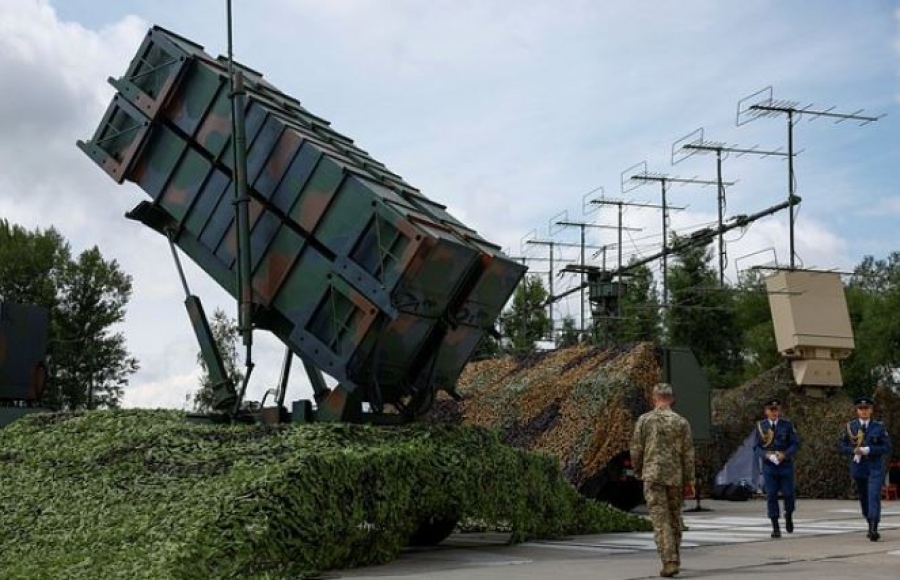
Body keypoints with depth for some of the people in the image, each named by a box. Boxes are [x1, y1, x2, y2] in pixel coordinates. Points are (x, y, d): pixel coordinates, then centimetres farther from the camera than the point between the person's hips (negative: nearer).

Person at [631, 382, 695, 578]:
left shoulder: (645, 420, -2)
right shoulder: (681, 422, 0)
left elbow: (636, 449, 0)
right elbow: (688, 454, 0)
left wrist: (638, 471, 17)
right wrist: (689, 481, 6)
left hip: (653, 475, -2)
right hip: (675, 477, 2)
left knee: (661, 520, -4)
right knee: (674, 518, 17)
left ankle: (669, 562, -14)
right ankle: (675, 559, 26)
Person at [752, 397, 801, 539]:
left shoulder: (787, 425, 2)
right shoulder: (761, 426, 3)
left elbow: (796, 443, 1)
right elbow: (756, 447, 4)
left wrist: (785, 454, -15)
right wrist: (766, 455, -15)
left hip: (785, 465, 0)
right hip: (768, 466, 0)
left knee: (788, 493, 0)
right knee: (771, 495, -3)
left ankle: (789, 516, 31)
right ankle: (775, 527, 2)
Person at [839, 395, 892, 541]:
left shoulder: (879, 427, -1)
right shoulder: (850, 426, 4)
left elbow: (887, 448, -4)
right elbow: (843, 447, 6)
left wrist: (868, 450, -17)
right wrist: (854, 450, -15)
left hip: (875, 468, -3)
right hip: (858, 467, 3)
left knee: (874, 496, -17)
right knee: (864, 499, 11)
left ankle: (874, 529, -23)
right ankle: (870, 525, 29)